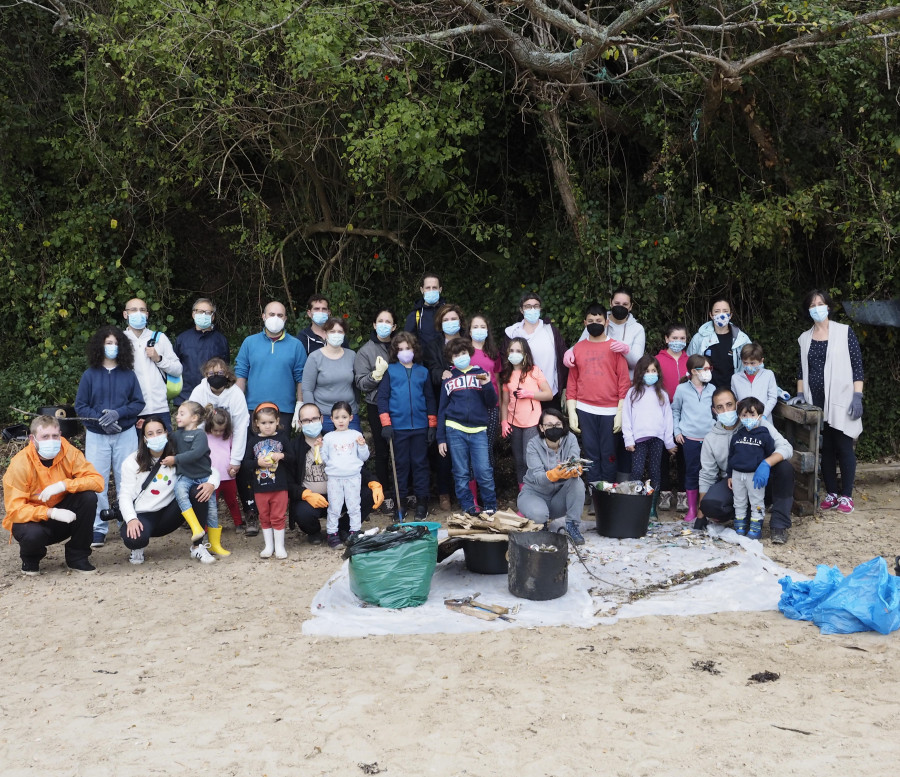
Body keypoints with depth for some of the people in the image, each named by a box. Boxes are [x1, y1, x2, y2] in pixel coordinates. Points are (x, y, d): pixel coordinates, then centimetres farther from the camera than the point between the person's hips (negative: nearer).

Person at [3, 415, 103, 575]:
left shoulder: (69, 453, -12)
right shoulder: (19, 464, -19)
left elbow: (97, 481, -20)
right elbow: (15, 510, -23)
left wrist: (64, 485, -35)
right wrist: (51, 513, -37)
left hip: (62, 516, 3)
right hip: (32, 519, -3)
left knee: (88, 497, -23)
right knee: (32, 534, -36)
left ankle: (77, 556, -5)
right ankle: (30, 559, 4)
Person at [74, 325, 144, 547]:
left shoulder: (128, 374, 3)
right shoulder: (90, 375, 1)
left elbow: (138, 403, 0)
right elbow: (80, 406, 0)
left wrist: (118, 413, -16)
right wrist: (100, 418, -16)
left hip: (126, 434, 1)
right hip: (96, 435, 0)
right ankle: (98, 528, 5)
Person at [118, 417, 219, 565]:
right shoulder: (132, 462, -4)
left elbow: (211, 470, 2)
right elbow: (126, 495, -9)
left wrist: (211, 483, -22)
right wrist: (131, 519, -27)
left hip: (168, 516, 2)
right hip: (142, 516, -2)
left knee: (198, 491, -23)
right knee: (133, 539, -38)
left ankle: (197, 547, -13)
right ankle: (138, 548, 6)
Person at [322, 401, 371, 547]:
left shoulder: (356, 435, 6)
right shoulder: (328, 437, 6)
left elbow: (364, 457, 8)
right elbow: (324, 459, 9)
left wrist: (362, 446, -8)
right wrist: (320, 448, -5)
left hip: (353, 476, 0)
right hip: (334, 477, 0)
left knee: (354, 505, 5)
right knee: (334, 507, 2)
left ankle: (355, 531, 15)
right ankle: (331, 533, 10)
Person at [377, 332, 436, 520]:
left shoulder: (422, 372, 9)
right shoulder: (390, 371, 3)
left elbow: (430, 398, 10)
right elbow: (382, 397, 0)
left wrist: (432, 425, 6)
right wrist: (386, 423, -8)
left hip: (420, 426, 1)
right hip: (398, 426, -1)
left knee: (420, 463, 6)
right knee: (401, 464, 6)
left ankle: (422, 502, 13)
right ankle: (400, 502, 14)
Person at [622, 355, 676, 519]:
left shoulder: (662, 394, 15)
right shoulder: (633, 392, 8)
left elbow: (668, 418, 14)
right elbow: (626, 417, 4)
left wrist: (669, 442, 10)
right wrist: (628, 439, -4)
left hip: (657, 438, 2)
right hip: (639, 438, -2)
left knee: (655, 473, 2)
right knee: (637, 472, -9)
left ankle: (652, 508, 6)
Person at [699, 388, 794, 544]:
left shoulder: (757, 424, -9)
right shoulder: (711, 439, -2)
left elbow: (786, 447, -17)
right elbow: (706, 476, 3)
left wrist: (766, 463, -40)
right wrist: (701, 516, -1)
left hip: (761, 480, -1)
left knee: (784, 466, -30)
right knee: (709, 503, -29)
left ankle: (779, 524, -20)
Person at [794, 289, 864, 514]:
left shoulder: (844, 332, -2)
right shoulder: (804, 338, 10)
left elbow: (857, 366, -4)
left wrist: (857, 396, -10)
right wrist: (800, 393, 5)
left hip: (840, 400, -4)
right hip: (816, 402, 4)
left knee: (843, 447, 0)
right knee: (825, 448, 7)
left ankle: (846, 495, 8)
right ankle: (831, 493, 15)